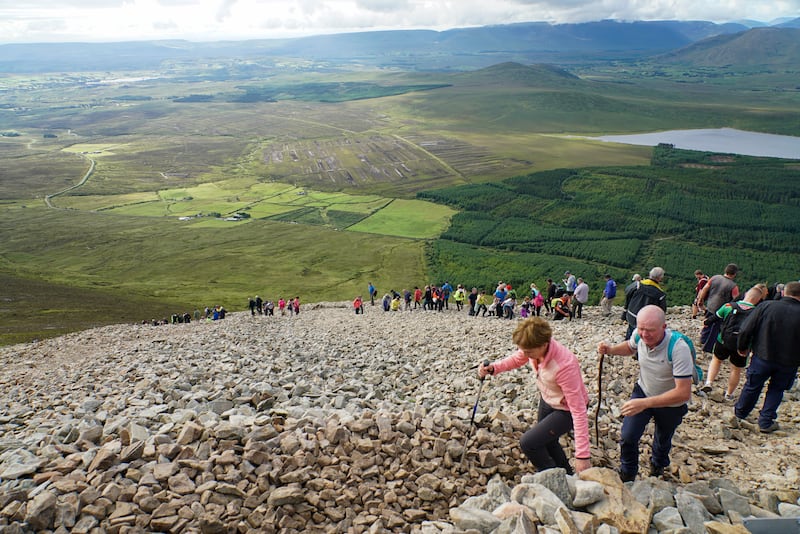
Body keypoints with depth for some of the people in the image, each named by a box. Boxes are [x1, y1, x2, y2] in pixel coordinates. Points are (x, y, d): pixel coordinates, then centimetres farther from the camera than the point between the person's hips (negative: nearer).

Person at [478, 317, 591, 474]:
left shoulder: (564, 366, -41)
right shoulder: (534, 346, -23)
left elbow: (579, 410, -36)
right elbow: (516, 359, 1)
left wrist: (583, 455, -36)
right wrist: (493, 368, -19)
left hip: (566, 410, -8)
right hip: (547, 400, 8)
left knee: (528, 443, -15)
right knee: (547, 442, 27)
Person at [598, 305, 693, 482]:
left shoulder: (678, 348, -39)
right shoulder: (639, 335, -23)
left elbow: (684, 393, -39)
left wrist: (645, 403, -44)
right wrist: (610, 349, -17)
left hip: (671, 403, -2)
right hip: (643, 392, 3)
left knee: (662, 441, 23)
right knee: (627, 436, -9)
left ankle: (658, 467, 57)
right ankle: (627, 475, 20)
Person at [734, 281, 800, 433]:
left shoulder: (766, 306, -13)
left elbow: (746, 330, -11)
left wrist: (742, 347, 5)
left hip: (763, 357, 0)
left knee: (752, 386, 18)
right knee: (776, 390, 19)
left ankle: (740, 412, 37)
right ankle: (766, 422, 19)